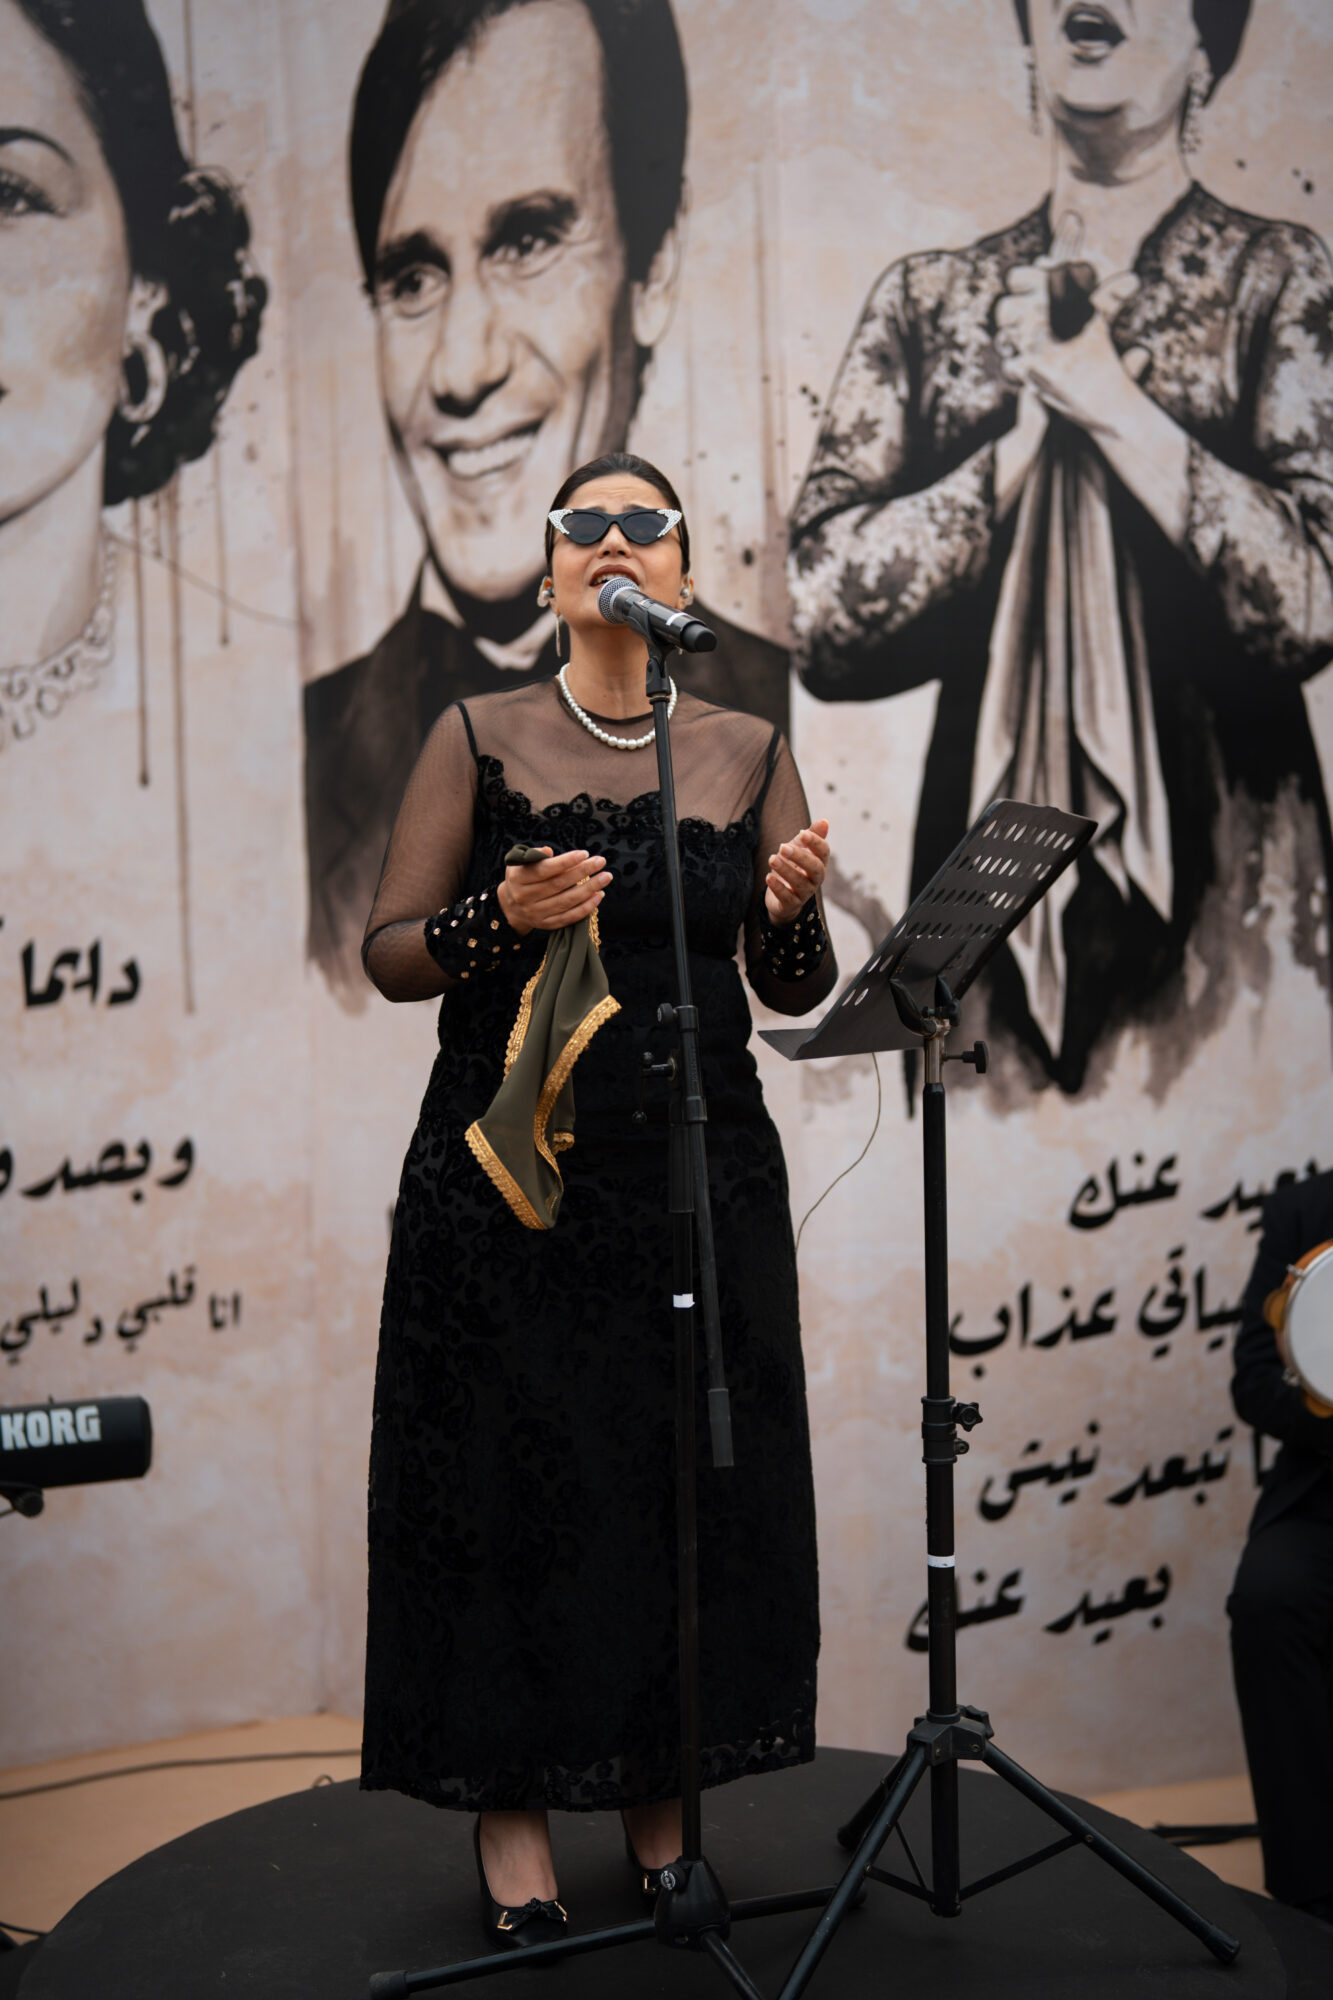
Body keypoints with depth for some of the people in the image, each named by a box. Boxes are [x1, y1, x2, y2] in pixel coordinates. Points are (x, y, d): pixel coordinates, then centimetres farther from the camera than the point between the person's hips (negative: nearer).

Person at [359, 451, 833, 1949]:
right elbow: (387, 954, -2)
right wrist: (500, 919, -20)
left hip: (700, 1172, 2)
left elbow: (795, 993, 9)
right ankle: (512, 1819, 17)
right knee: (510, 1481, 1)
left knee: (692, 1482, 6)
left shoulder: (747, 751, 7)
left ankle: (662, 1811, 23)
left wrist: (794, 912, -12)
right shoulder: (478, 738, 1)